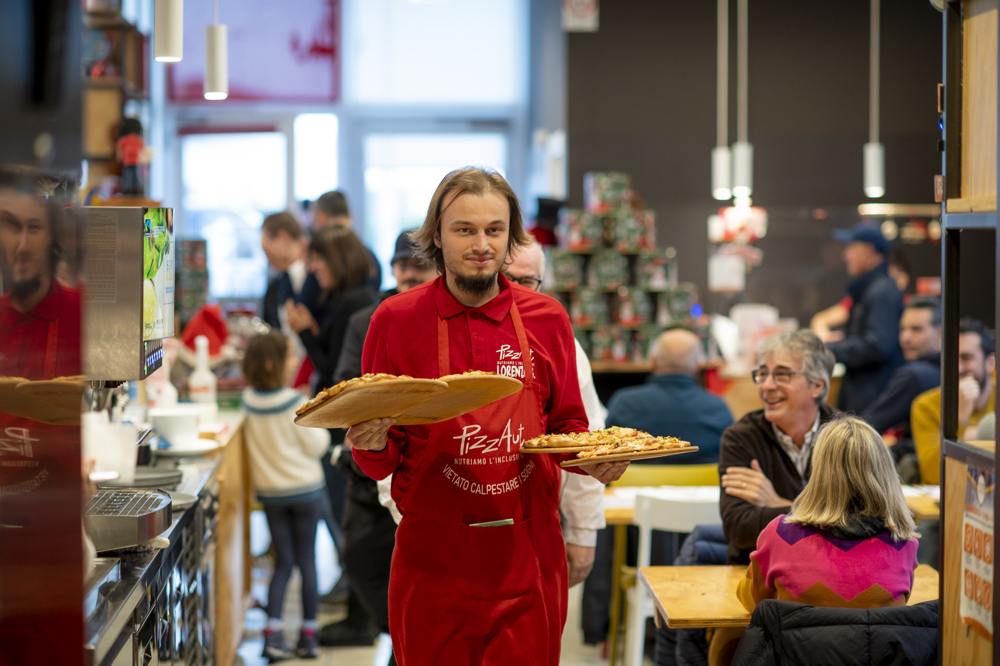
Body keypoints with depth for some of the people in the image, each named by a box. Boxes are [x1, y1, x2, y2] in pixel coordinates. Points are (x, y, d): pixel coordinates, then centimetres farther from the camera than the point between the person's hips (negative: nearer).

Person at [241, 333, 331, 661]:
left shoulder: (249, 399, -5)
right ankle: (308, 637, 12)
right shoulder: (295, 402, -20)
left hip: (270, 492, 4)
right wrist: (321, 425, 5)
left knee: (283, 562, 12)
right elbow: (316, 446, -14)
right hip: (305, 489, -4)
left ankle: (273, 634, -1)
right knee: (306, 561, 7)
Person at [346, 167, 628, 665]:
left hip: (528, 564, 2)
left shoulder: (546, 319, 4)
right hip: (433, 564, -1)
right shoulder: (397, 320, -2)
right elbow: (382, 463, 4)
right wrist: (373, 446, -18)